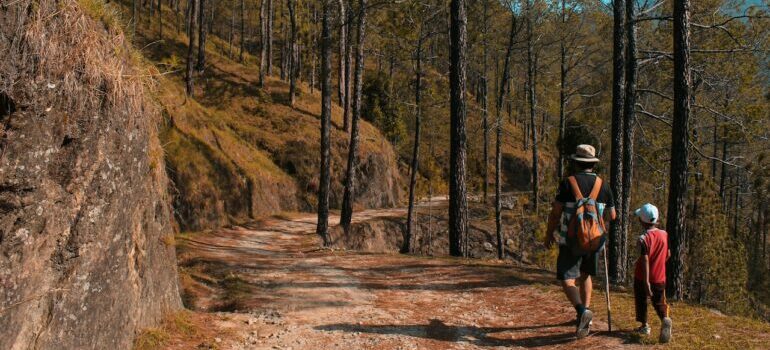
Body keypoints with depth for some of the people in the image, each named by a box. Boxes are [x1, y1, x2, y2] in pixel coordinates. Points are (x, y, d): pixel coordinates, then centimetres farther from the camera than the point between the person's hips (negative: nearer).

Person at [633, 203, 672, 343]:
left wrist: (646, 282, -24)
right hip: (660, 278, 4)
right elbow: (668, 255, 8)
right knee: (659, 302, 10)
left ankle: (644, 326, 24)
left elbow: (645, 261, -24)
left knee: (641, 300, 17)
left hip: (642, 278, -4)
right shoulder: (664, 234, -2)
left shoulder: (643, 238, -19)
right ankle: (665, 319, -17)